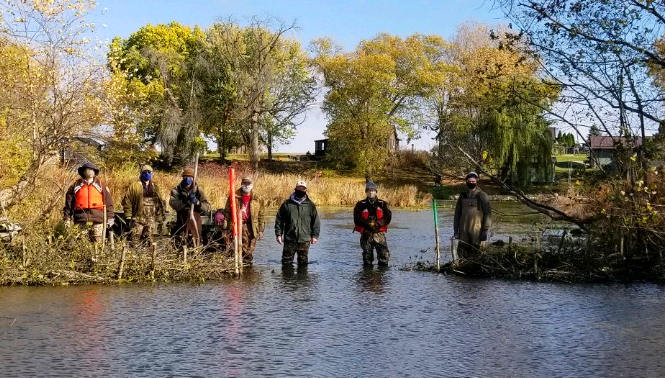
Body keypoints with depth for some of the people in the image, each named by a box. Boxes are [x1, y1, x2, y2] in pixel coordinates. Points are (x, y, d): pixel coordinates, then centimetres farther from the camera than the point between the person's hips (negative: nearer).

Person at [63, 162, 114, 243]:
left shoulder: (100, 185, 11)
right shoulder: (76, 186, 11)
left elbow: (108, 203, 10)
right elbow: (68, 203, 13)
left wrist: (110, 218, 5)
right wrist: (67, 219, 8)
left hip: (97, 221, 0)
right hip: (80, 221, 0)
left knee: (97, 242, -1)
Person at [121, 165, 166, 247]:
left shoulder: (154, 187, 15)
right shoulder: (135, 186, 0)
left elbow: (159, 203, 19)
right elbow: (127, 201, -2)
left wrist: (160, 217, 13)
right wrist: (128, 216, -7)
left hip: (151, 220, 4)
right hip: (138, 219, -4)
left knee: (149, 240, 6)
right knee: (135, 240, -8)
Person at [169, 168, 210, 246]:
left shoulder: (198, 190, 2)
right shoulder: (177, 190, 2)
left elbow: (207, 208, -6)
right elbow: (173, 203, -17)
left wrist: (197, 202, -23)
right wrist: (185, 201, -29)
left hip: (195, 221, 0)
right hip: (181, 222, 0)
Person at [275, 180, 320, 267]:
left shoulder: (310, 205, 4)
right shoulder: (287, 204, 2)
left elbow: (316, 221, 8)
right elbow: (279, 220, 6)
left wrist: (315, 236, 2)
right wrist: (278, 234, 0)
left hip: (304, 240, 1)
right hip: (289, 240, 0)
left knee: (303, 262, 9)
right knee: (286, 262, 3)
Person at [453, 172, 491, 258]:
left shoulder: (482, 196, -1)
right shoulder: (462, 196, 11)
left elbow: (488, 213, -3)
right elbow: (457, 213, 15)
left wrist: (486, 230, -9)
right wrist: (456, 230, 11)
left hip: (476, 229, -4)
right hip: (463, 229, 4)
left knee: (475, 252, -2)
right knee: (462, 252, 0)